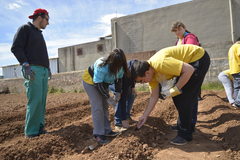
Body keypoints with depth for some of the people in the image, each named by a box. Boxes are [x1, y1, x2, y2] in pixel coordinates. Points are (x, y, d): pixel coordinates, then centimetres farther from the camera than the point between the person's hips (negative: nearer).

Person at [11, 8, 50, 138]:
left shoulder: (39, 34, 26)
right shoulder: (25, 28, 2)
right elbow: (16, 48, -8)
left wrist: (48, 68, 19)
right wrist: (26, 65, -18)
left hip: (44, 71, 8)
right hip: (33, 70, -8)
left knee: (42, 100, 3)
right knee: (35, 100, -12)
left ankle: (39, 126, 7)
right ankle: (31, 131, -5)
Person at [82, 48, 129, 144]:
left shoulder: (120, 67, -20)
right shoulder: (101, 66, -39)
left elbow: (118, 79, -6)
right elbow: (98, 84, -32)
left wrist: (117, 92, -19)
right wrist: (108, 97, -29)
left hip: (103, 83, 7)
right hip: (90, 81, -7)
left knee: (105, 106, 8)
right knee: (97, 107, -13)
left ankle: (106, 130, 17)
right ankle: (98, 134, -5)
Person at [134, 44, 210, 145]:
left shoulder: (160, 63, -33)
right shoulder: (151, 73, -4)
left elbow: (189, 70, -31)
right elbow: (154, 96, 2)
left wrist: (176, 89, -24)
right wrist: (145, 116, 4)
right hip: (189, 61, 9)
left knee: (185, 97, -13)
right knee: (177, 96, 9)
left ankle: (185, 134, 0)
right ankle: (188, 126, 27)